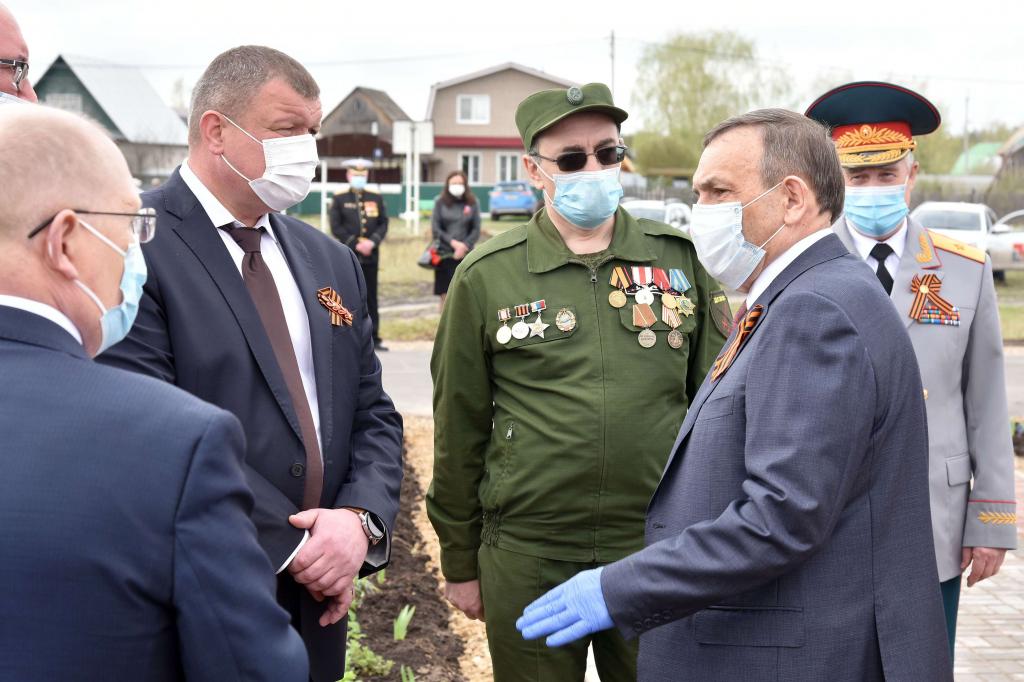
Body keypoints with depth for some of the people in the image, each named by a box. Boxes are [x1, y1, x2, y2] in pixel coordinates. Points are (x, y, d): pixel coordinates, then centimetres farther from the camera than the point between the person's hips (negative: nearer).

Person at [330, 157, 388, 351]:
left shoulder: (376, 199, 11)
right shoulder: (339, 199, 3)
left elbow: (383, 224, 7)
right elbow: (336, 228, -4)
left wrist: (372, 242, -10)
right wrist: (356, 245, -12)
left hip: (371, 255, 3)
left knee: (371, 297, 6)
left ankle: (374, 338, 10)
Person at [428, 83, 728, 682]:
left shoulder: (680, 258, 2)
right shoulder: (486, 277, -2)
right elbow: (459, 430, 3)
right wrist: (460, 563, 6)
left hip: (660, 550, 1)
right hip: (528, 560, -1)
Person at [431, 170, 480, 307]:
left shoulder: (472, 203, 4)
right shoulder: (440, 202, 2)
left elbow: (476, 230, 3)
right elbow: (435, 229, -1)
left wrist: (464, 246, -11)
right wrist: (453, 242, -12)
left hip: (465, 256, 0)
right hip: (444, 255, 0)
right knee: (445, 296, 1)